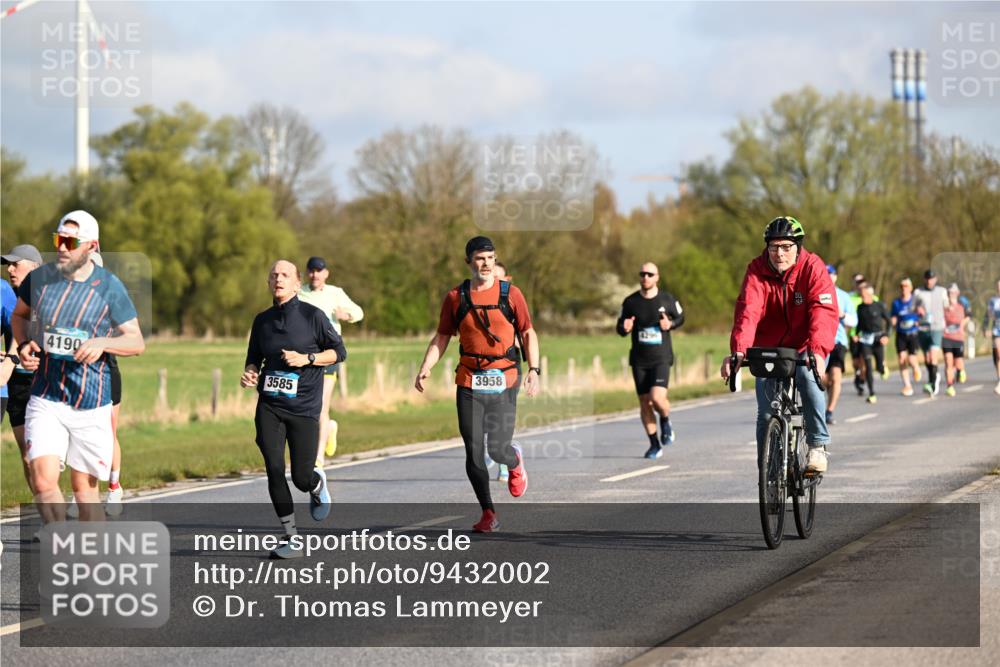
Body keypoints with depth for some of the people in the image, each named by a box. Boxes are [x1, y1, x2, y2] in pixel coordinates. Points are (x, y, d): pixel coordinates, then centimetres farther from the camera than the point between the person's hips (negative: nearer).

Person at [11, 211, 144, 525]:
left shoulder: (109, 287, -5)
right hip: (46, 400, 1)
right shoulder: (39, 278, 1)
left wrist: (102, 343, -20)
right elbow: (20, 315, 21)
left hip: (91, 405, -1)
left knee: (85, 487, 7)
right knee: (43, 481, -15)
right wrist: (24, 344, 1)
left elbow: (137, 342, -1)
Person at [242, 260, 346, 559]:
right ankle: (292, 539, -1)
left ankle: (317, 483, 36)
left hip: (303, 408, -3)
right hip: (269, 407, 3)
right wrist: (249, 374, -1)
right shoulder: (262, 320, 9)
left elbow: (339, 352, 1)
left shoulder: (312, 315, -3)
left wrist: (306, 359, -12)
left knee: (302, 478, -4)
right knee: (274, 470, -10)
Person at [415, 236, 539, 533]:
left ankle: (515, 463, 33)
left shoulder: (511, 294, 1)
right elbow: (441, 337, 11)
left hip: (503, 382, -1)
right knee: (473, 450, -4)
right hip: (469, 382, 1)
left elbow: (528, 333, 5)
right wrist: (425, 369, -2)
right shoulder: (455, 297, 4)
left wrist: (533, 369, -7)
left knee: (498, 449, -5)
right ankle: (488, 513, 9)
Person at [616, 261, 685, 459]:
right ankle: (655, 444, 17)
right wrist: (624, 328, -15)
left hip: (661, 358, -2)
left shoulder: (667, 299, -1)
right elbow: (620, 327, 9)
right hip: (639, 360, 2)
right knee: (644, 403, 3)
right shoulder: (630, 302, 1)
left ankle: (665, 422, 15)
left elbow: (680, 317, 15)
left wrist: (671, 324, -7)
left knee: (658, 398, -20)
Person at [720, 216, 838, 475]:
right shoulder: (757, 271, -12)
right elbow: (747, 311, -26)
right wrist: (738, 350, -43)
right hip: (768, 349, 2)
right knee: (766, 414, -2)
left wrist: (818, 351, -48)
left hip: (805, 349, -2)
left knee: (808, 378, -32)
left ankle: (818, 445, -21)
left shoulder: (813, 268, -17)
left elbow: (824, 312, -30)